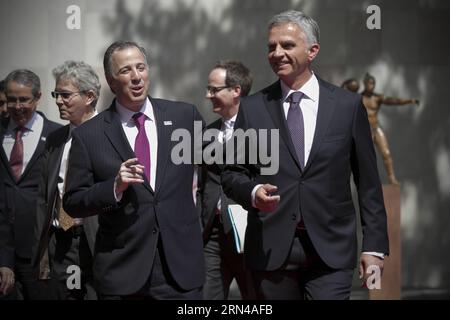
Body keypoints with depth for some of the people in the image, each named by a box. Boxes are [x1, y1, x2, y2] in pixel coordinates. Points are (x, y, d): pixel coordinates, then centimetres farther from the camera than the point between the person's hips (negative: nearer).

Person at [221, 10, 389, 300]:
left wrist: (375, 245, 1)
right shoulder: (252, 108, 6)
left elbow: (368, 182, 5)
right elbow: (233, 174, 10)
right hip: (271, 248, 1)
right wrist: (253, 192, -12)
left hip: (331, 248, -1)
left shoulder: (348, 105, 4)